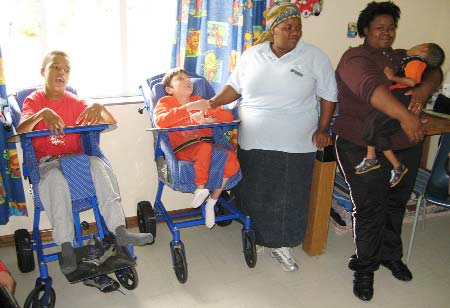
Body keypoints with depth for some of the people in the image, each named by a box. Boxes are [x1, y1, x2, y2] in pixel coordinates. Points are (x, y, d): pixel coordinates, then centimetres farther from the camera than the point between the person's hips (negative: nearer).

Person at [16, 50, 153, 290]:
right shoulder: (34, 100, 5)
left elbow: (111, 122, 4)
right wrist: (42, 114, -34)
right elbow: (21, 130, -15)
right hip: (47, 161, -2)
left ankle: (119, 231, -34)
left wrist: (98, 108, -18)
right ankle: (66, 247, -32)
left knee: (98, 165, -29)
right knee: (55, 178, -36)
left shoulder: (74, 102, 12)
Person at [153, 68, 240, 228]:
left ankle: (212, 201, -5)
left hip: (208, 144, 5)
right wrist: (188, 107, -19)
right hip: (182, 149, -5)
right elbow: (160, 121, -16)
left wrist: (206, 119, -9)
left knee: (231, 158, -23)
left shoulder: (200, 102, 19)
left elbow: (228, 116, 11)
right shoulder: (165, 102, 9)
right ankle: (200, 189, -17)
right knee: (204, 148, -37)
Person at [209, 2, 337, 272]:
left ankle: (282, 246, 30)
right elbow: (235, 87, 10)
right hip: (253, 144, 2)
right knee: (253, 196, 14)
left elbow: (329, 95, 2)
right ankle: (256, 237, 38)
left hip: (295, 147, -1)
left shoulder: (314, 57, -4)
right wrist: (211, 104, -2)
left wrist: (323, 129, -5)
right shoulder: (252, 55, 2)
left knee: (289, 201, 9)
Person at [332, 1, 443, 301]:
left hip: (406, 147, 7)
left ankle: (391, 255, 39)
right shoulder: (356, 58, -9)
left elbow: (433, 71, 3)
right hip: (365, 149, -7)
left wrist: (424, 88, -20)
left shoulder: (404, 57, 15)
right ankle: (364, 268, 17)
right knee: (370, 210, -2)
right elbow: (371, 86, -27)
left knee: (396, 205, 18)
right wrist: (405, 116, -37)